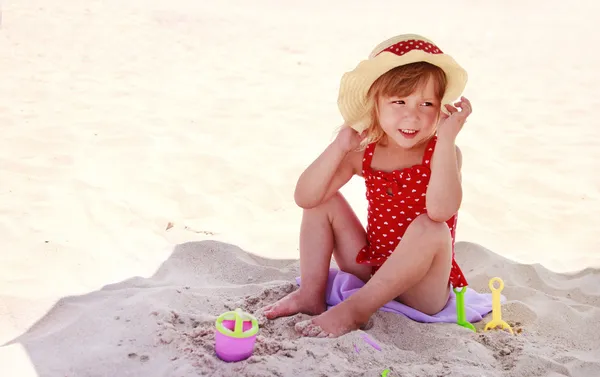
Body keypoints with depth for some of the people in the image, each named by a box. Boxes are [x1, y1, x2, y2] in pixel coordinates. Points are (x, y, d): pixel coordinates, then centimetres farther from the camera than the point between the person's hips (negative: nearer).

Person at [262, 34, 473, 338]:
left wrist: (446, 138, -37)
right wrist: (339, 147, -20)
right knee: (324, 201, -1)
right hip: (372, 270, 5)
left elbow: (441, 209, -38)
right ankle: (311, 294, 0)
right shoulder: (364, 153, -4)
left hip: (421, 288, -4)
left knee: (430, 228, -34)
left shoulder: (443, 152, -16)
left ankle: (356, 309, -24)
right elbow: (304, 198, -11)